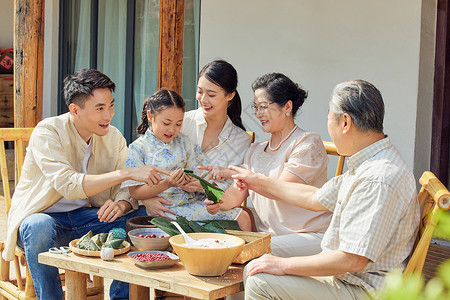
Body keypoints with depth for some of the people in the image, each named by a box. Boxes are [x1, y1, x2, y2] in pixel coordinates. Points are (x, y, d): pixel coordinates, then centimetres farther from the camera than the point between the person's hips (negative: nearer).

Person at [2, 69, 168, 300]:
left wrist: (121, 204, -28)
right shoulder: (47, 133, -18)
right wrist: (126, 173, -37)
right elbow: (68, 185, -32)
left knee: (141, 216, -15)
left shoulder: (113, 138, 0)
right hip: (43, 216, -5)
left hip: (86, 216, 5)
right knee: (39, 227, -39)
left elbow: (127, 189, -2)